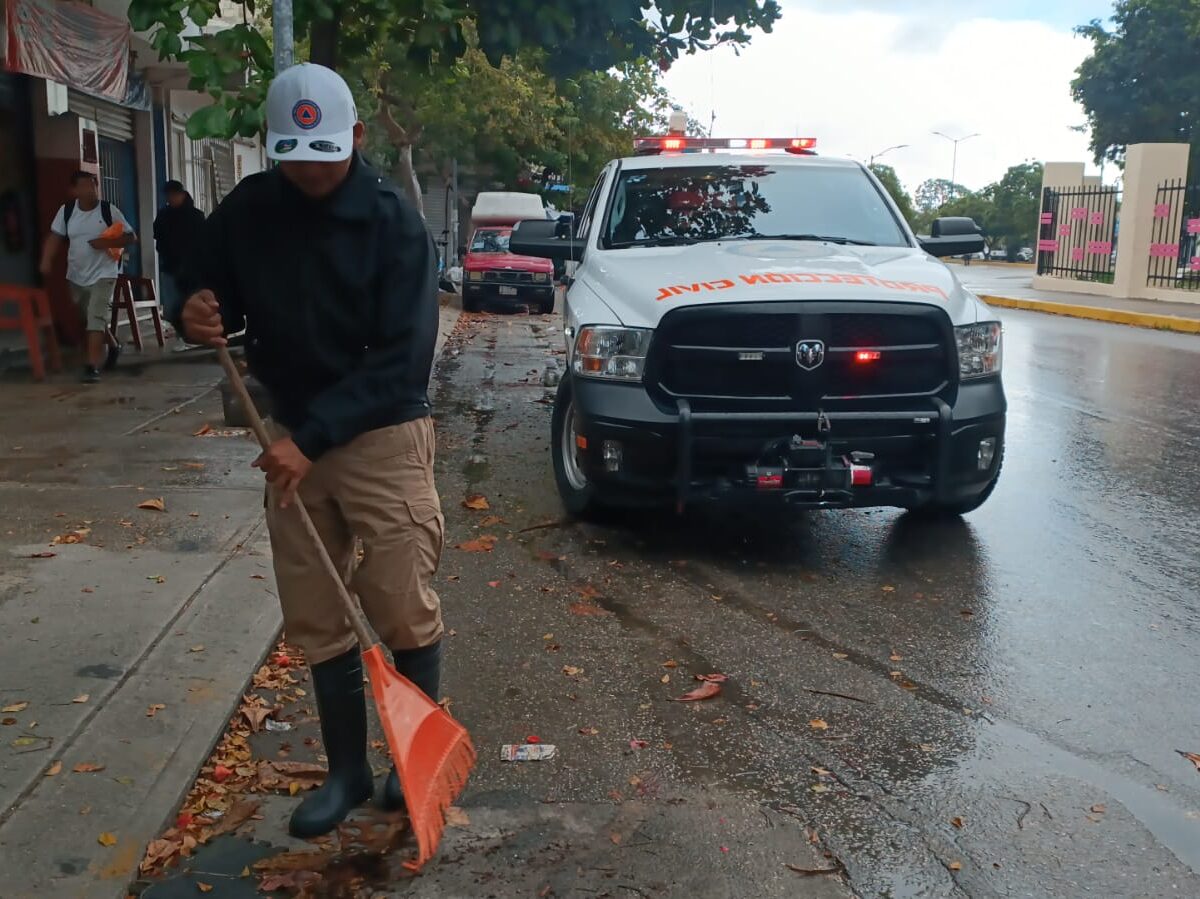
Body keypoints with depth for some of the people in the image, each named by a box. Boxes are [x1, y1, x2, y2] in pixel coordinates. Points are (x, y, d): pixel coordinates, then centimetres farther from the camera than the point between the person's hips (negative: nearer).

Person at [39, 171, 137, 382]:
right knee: (90, 319, 18)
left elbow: (131, 237, -7)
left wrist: (107, 243, -22)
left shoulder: (109, 210, -9)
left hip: (103, 274, -4)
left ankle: (92, 366, -17)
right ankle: (113, 347, 44)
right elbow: (54, 237, 0)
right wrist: (46, 261, -14)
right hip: (76, 276, 5)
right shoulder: (66, 210, -1)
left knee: (96, 318, -16)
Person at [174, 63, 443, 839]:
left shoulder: (394, 221, -13)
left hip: (383, 437, -4)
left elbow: (403, 356, -18)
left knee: (404, 609, -1)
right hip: (292, 438, 5)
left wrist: (313, 435, -24)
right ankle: (348, 769, 24)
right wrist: (201, 317, -15)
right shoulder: (246, 212, 1)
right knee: (317, 621, 9)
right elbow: (215, 299, 11)